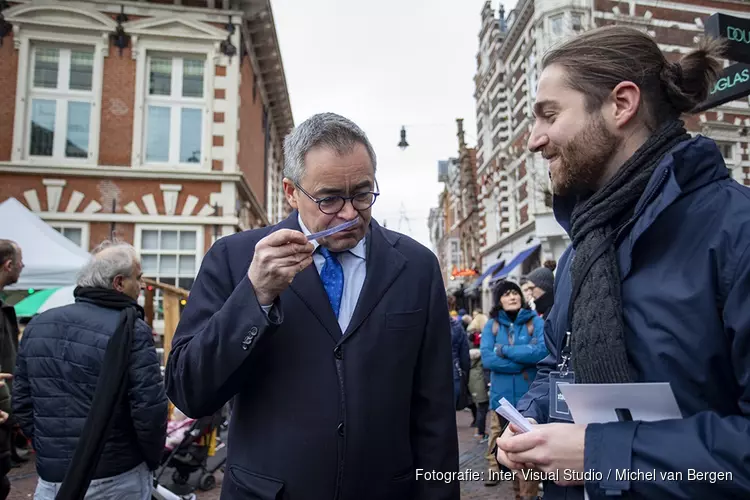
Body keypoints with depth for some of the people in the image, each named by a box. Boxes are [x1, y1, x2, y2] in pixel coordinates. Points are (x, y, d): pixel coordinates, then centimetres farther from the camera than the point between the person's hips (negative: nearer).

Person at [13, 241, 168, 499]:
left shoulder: (37, 325, 4)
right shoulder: (131, 329, -16)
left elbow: (22, 401, 11)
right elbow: (150, 408, -19)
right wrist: (152, 459, -2)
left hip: (51, 477, 4)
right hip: (116, 478, -4)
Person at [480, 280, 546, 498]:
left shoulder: (535, 322, -1)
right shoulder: (492, 325, 4)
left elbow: (542, 351, -17)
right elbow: (487, 358, -9)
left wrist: (505, 350, -13)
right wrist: (523, 362, -13)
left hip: (529, 395, -1)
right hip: (501, 394, 2)